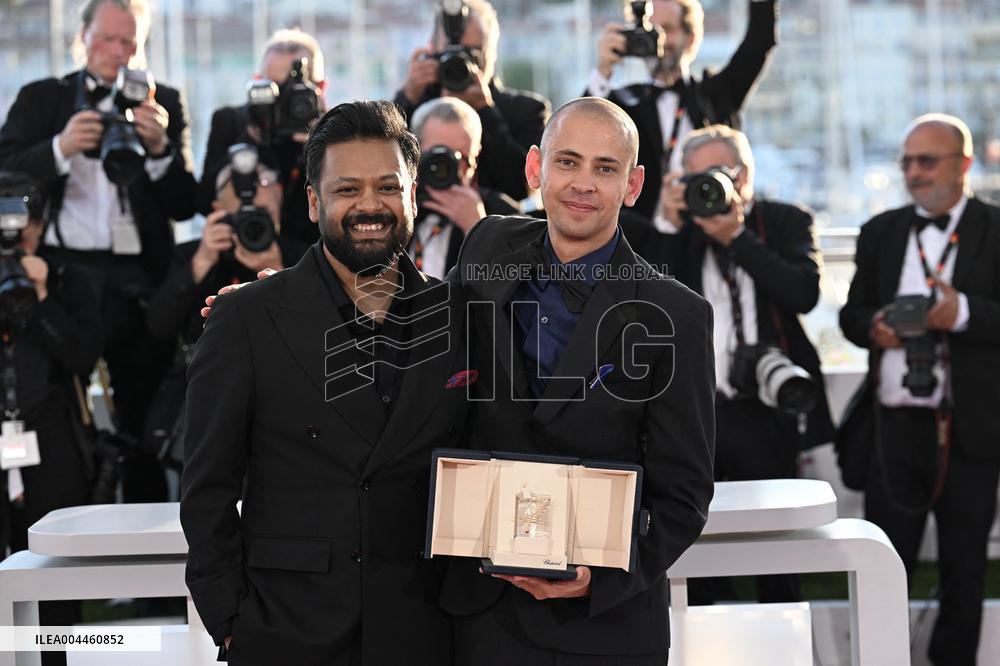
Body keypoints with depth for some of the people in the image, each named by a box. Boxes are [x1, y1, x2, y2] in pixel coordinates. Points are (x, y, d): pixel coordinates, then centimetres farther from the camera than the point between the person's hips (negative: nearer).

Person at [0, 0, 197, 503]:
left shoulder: (164, 104, 11)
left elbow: (183, 206, 4)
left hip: (137, 283, 0)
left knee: (144, 420, 2)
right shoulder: (41, 98, 12)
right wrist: (61, 148, -16)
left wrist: (160, 148, -13)